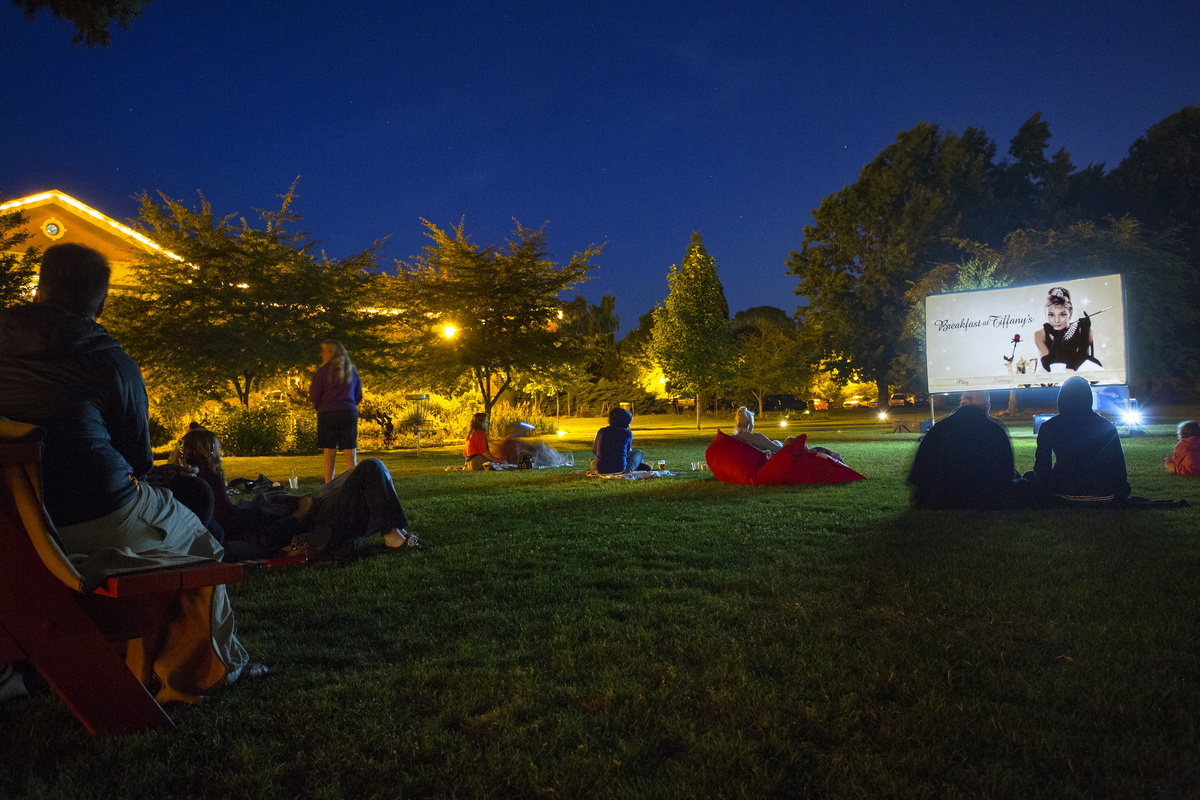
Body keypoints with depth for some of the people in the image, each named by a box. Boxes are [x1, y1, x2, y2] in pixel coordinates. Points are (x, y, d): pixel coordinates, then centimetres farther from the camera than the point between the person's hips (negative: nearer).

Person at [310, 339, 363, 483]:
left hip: (327, 413, -2)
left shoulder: (323, 370, -3)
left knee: (329, 454, 1)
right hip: (349, 413, 3)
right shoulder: (352, 370, 10)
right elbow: (358, 396, 15)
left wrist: (318, 407, 19)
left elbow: (314, 395, -1)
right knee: (351, 454, 2)